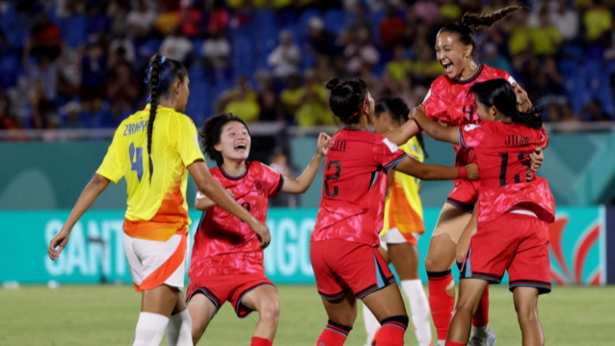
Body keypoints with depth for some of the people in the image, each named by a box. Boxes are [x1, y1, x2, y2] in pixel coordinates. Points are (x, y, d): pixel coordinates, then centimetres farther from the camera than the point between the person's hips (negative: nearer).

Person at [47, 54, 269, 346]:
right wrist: (251, 220, -13)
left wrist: (66, 228, 9)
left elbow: (98, 182, 5)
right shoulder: (178, 123, -8)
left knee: (180, 320, 22)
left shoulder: (128, 127, 10)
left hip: (132, 234, 7)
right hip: (165, 234, -7)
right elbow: (205, 183, -16)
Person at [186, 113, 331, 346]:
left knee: (271, 305, -29)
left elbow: (299, 186, 19)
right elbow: (200, 203, -24)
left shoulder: (259, 173, 8)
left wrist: (319, 155, 5)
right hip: (209, 266, -2)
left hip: (248, 268, 2)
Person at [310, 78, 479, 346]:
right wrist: (466, 171, 14)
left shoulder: (337, 140, 12)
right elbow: (422, 171, 2)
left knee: (341, 322, 22)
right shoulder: (375, 145, -7)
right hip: (353, 244, -8)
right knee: (395, 319, -8)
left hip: (319, 244, 8)